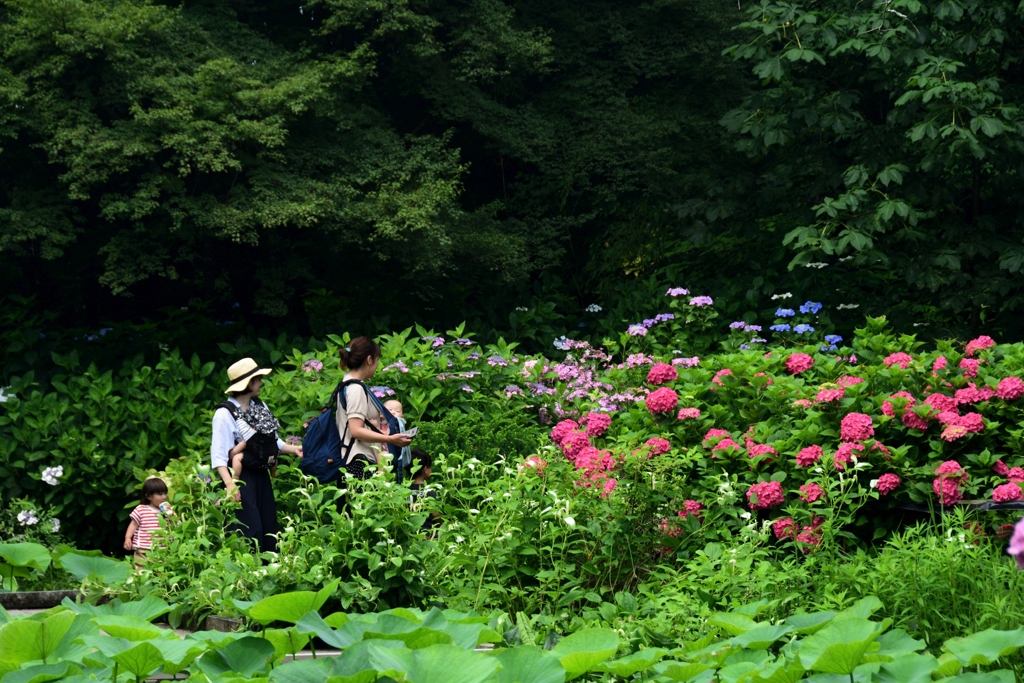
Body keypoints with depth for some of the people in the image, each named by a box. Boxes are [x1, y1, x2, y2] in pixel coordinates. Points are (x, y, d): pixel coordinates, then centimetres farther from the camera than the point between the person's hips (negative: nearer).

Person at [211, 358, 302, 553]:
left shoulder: (261, 407, 9)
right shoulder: (225, 413, -13)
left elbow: (273, 441, 17)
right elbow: (218, 455, -19)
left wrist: (293, 449, 0)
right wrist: (229, 484, -29)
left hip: (262, 476, 8)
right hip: (241, 478, -8)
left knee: (269, 531, 10)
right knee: (250, 531, -11)